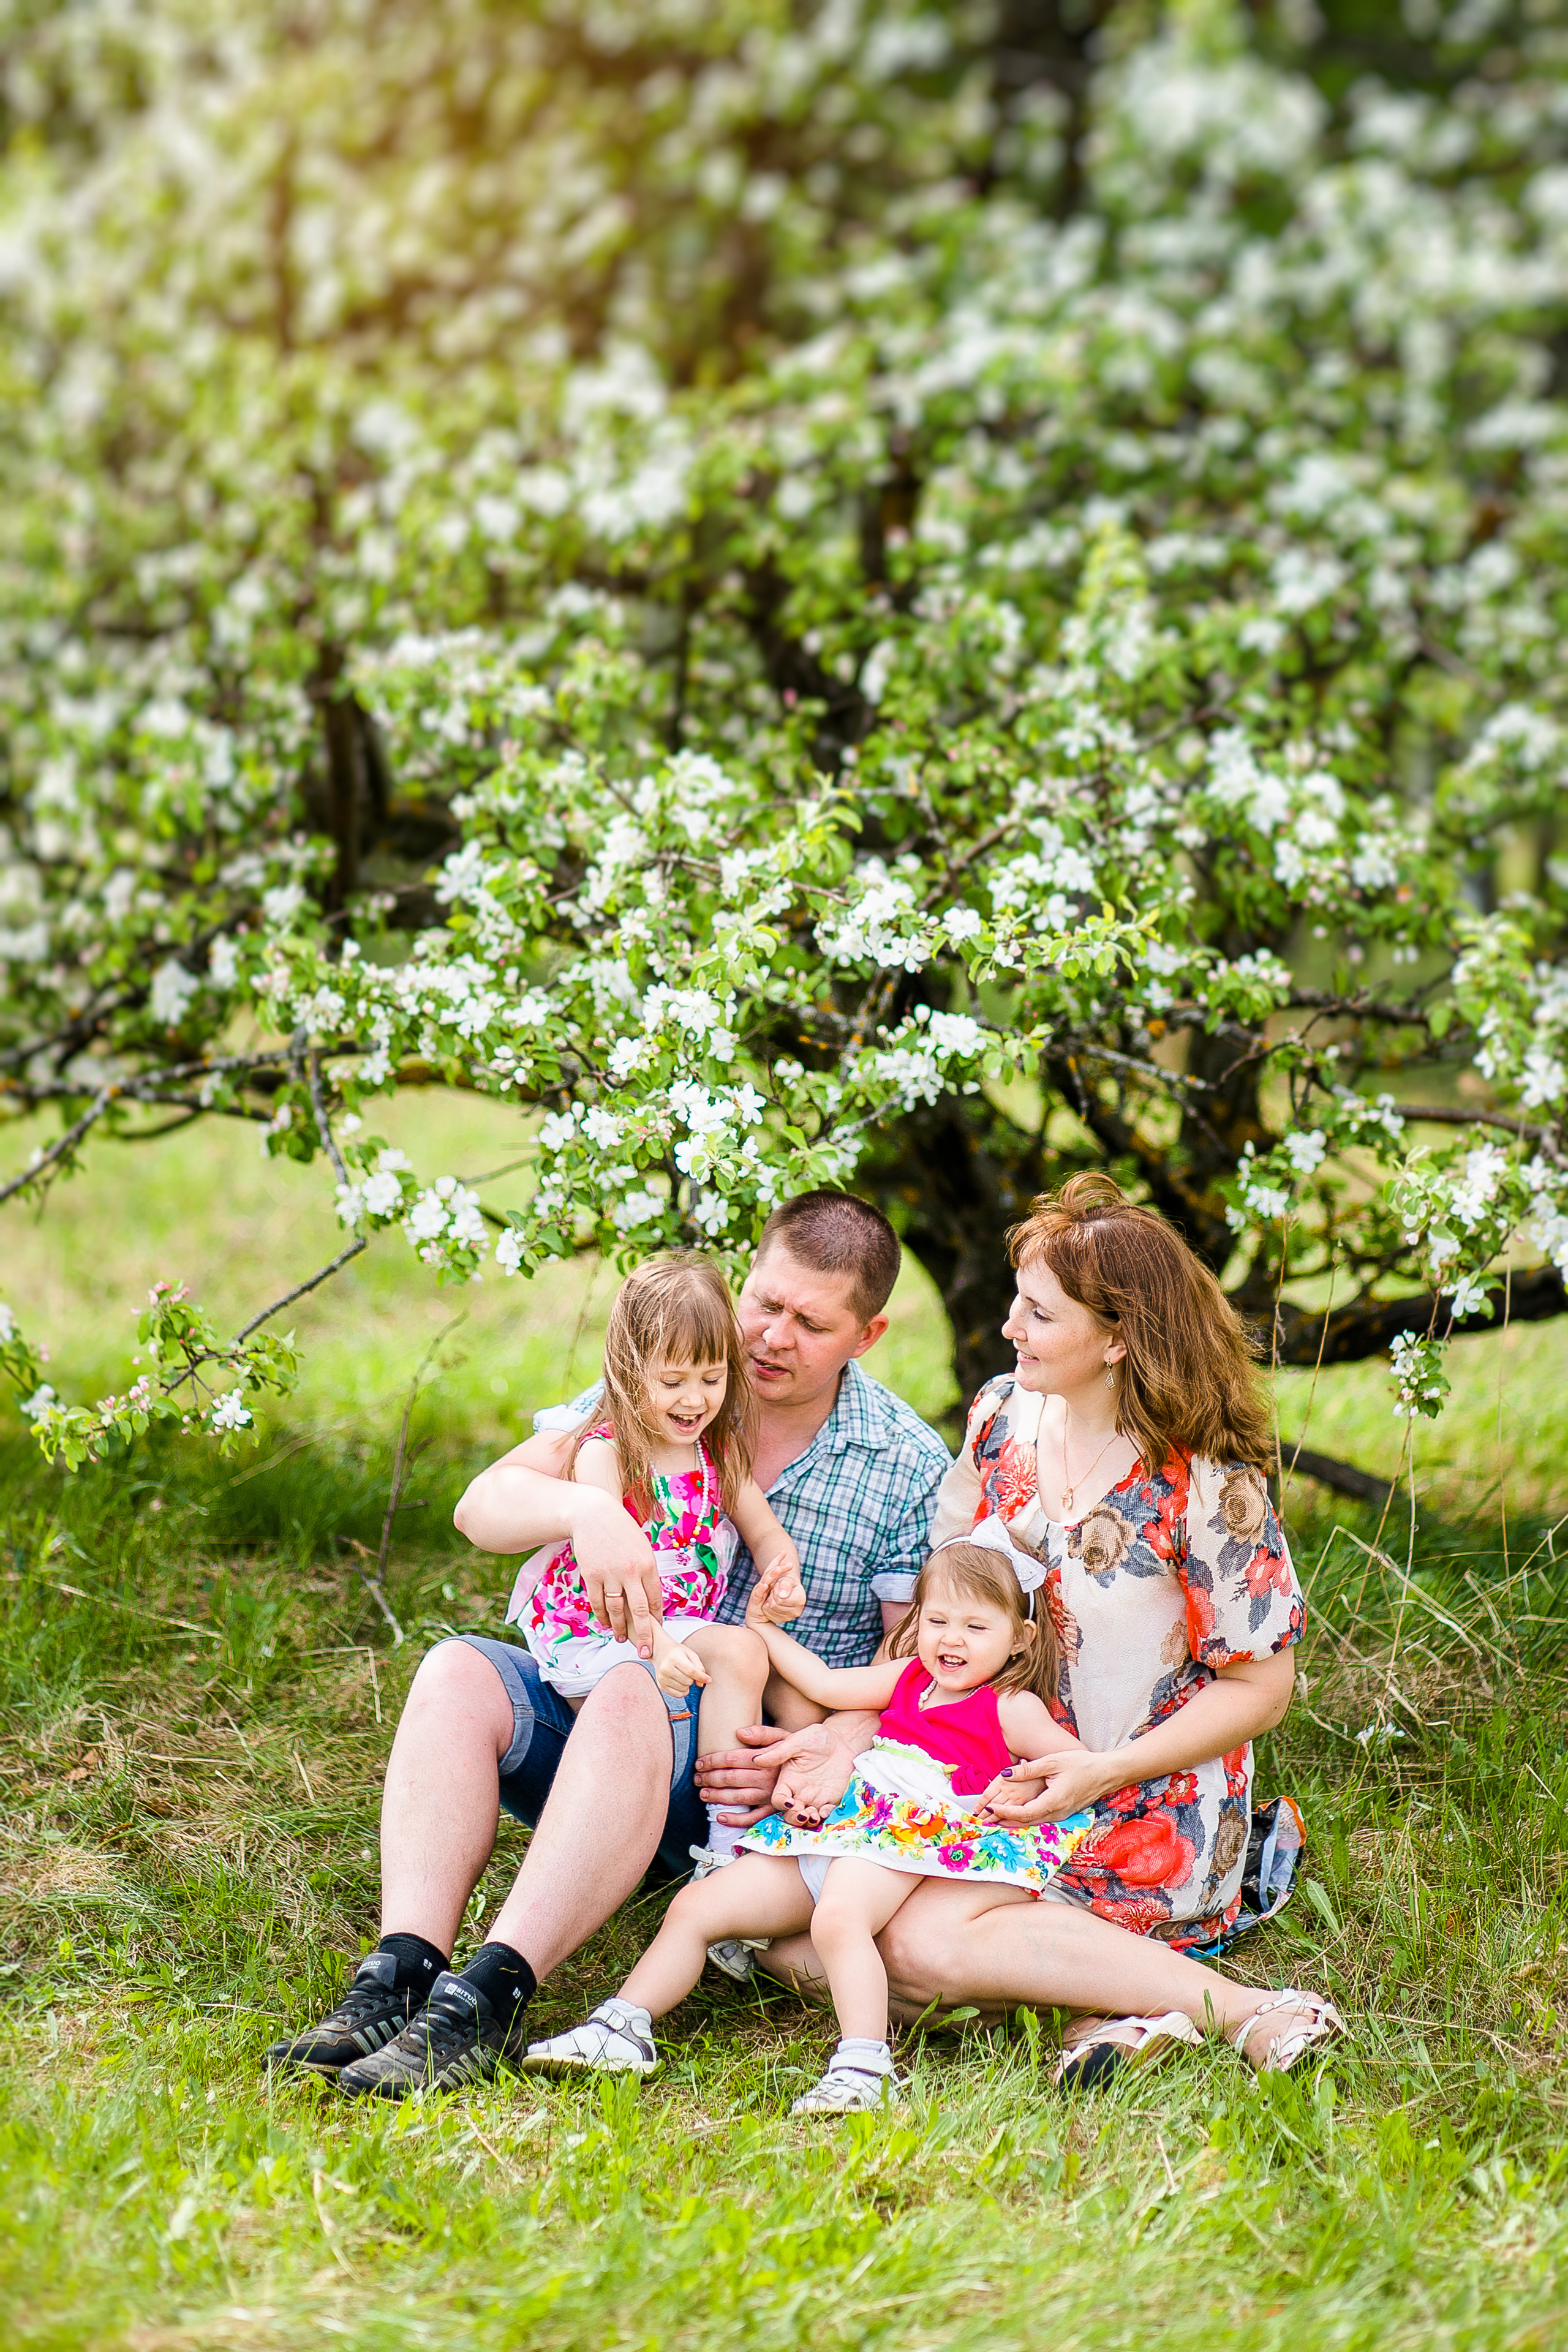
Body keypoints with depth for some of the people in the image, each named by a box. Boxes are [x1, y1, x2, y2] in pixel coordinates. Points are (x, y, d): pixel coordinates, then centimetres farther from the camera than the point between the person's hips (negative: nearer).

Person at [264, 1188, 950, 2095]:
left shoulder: (910, 1467, 0)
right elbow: (484, 1505, -5)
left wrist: (836, 1747, -24)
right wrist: (585, 1509, -28)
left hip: (753, 1772, -4)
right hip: (602, 1711, 4)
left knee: (630, 1693, -36)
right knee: (458, 1671, -25)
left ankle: (492, 1997, -46)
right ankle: (403, 1973, -38)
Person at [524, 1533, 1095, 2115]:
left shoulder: (1011, 1707, 6)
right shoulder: (910, 1677, 24)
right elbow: (826, 1684, 26)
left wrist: (1024, 1789, -10)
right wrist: (763, 1628, 28)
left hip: (905, 1842, -8)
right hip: (833, 1824, 8)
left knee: (838, 1918, -40)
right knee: (695, 1907, 0)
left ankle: (863, 2066, -47)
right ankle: (621, 2030, -1)